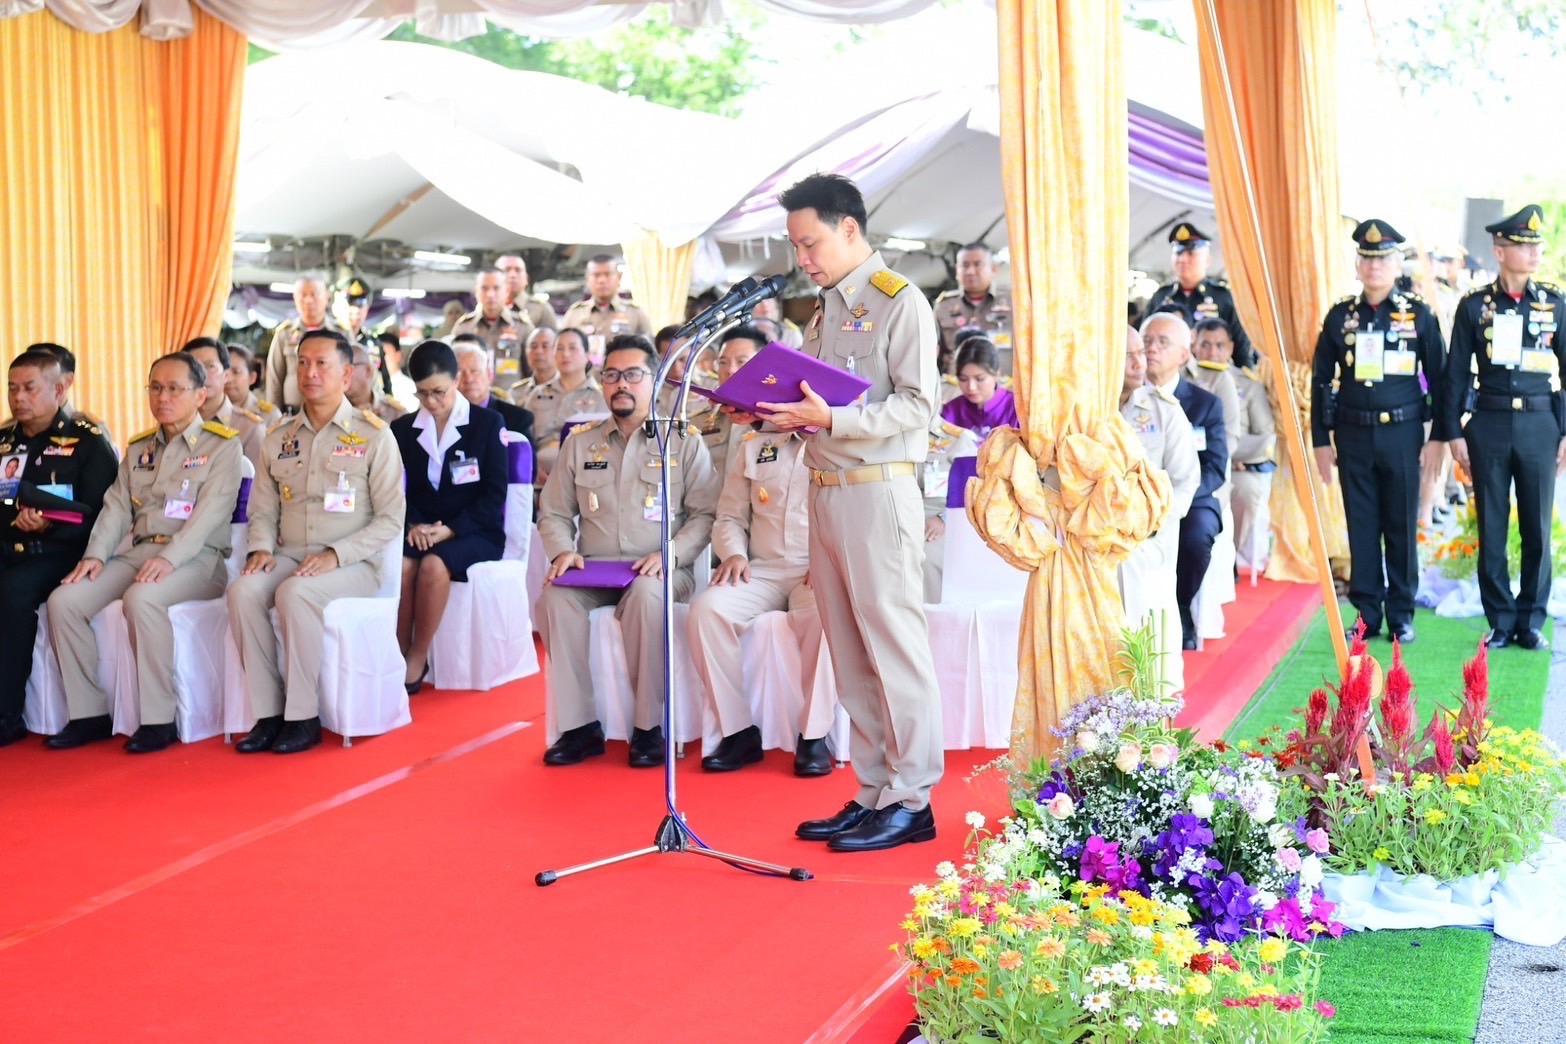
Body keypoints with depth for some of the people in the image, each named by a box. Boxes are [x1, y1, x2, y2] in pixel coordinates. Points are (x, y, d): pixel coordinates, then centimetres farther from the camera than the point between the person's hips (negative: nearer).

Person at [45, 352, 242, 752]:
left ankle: (159, 719, -27)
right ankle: (89, 714, -8)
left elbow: (211, 511, -13)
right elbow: (117, 507, 12)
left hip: (197, 559, -6)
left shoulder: (223, 445, 0)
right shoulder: (138, 448, 20)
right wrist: (96, 554, -7)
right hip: (138, 552, 6)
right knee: (64, 600, -15)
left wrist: (170, 558, -27)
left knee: (141, 598, -36)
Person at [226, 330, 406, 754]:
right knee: (243, 590, -26)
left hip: (351, 565, -4)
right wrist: (262, 547, -7)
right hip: (288, 558, 4)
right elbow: (262, 509, 16)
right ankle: (268, 714, -20)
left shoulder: (373, 436, -1)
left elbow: (390, 519, -5)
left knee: (295, 593, -34)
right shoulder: (278, 438, 13)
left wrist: (336, 555, -17)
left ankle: (303, 716, -23)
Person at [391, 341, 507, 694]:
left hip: (474, 533, -3)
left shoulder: (488, 423, 0)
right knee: (400, 563, -32)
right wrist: (413, 525, -14)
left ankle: (417, 663, -23)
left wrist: (450, 530, -17)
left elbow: (494, 493, -5)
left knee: (434, 564, -35)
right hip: (422, 531, 3)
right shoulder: (402, 429, 10)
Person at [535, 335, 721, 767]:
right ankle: (580, 727, -24)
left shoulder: (684, 442, 8)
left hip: (659, 571, -3)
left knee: (647, 595, -38)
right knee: (555, 597, -30)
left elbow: (706, 513, 2)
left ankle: (649, 727, -26)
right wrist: (563, 551, -4)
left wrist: (671, 554, -14)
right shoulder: (579, 444, 17)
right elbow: (553, 512, 17)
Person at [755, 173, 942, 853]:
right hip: (826, 490, 8)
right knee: (849, 655, 9)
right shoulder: (825, 310, 18)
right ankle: (873, 793, 16)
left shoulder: (901, 303, -6)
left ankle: (910, 801, 2)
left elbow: (917, 407, -14)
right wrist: (783, 412, 1)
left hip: (879, 491, -8)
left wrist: (831, 417, -22)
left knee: (894, 645, -4)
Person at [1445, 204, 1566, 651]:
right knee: (1491, 529, 3)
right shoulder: (1474, 305, 1)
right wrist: (1454, 433, -1)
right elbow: (1456, 373, 4)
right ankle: (1501, 620, 13)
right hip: (1489, 425, 0)